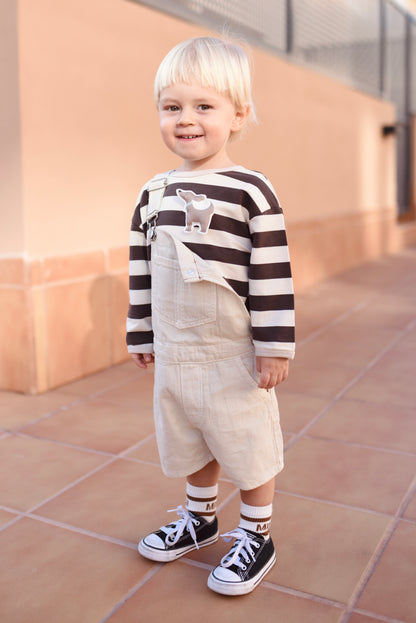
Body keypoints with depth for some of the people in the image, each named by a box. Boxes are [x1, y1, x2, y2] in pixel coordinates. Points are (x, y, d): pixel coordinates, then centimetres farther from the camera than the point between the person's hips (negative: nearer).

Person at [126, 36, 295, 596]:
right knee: (189, 443, 20)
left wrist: (275, 346, -14)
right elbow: (142, 268, 11)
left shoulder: (251, 192, -12)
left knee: (248, 445, 9)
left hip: (234, 354, -5)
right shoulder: (153, 194, 5)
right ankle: (200, 519, 43)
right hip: (174, 353, 6)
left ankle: (255, 538, 30)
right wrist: (141, 334, 15)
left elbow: (272, 275, -13)